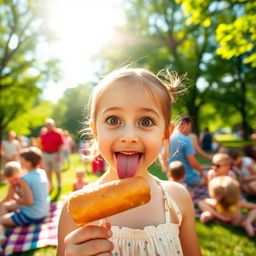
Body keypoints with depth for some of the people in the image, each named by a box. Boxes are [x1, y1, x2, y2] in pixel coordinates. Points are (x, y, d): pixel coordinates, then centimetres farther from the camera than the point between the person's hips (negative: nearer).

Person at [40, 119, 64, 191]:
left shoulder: (57, 134, -5)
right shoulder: (43, 135, 10)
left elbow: (60, 146, -7)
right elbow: (42, 145, 14)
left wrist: (59, 155, -14)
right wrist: (42, 155, 9)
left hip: (55, 154, -5)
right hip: (46, 155, 5)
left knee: (57, 171, 2)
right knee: (48, 171, 11)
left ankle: (59, 185, 13)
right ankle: (50, 185, 24)